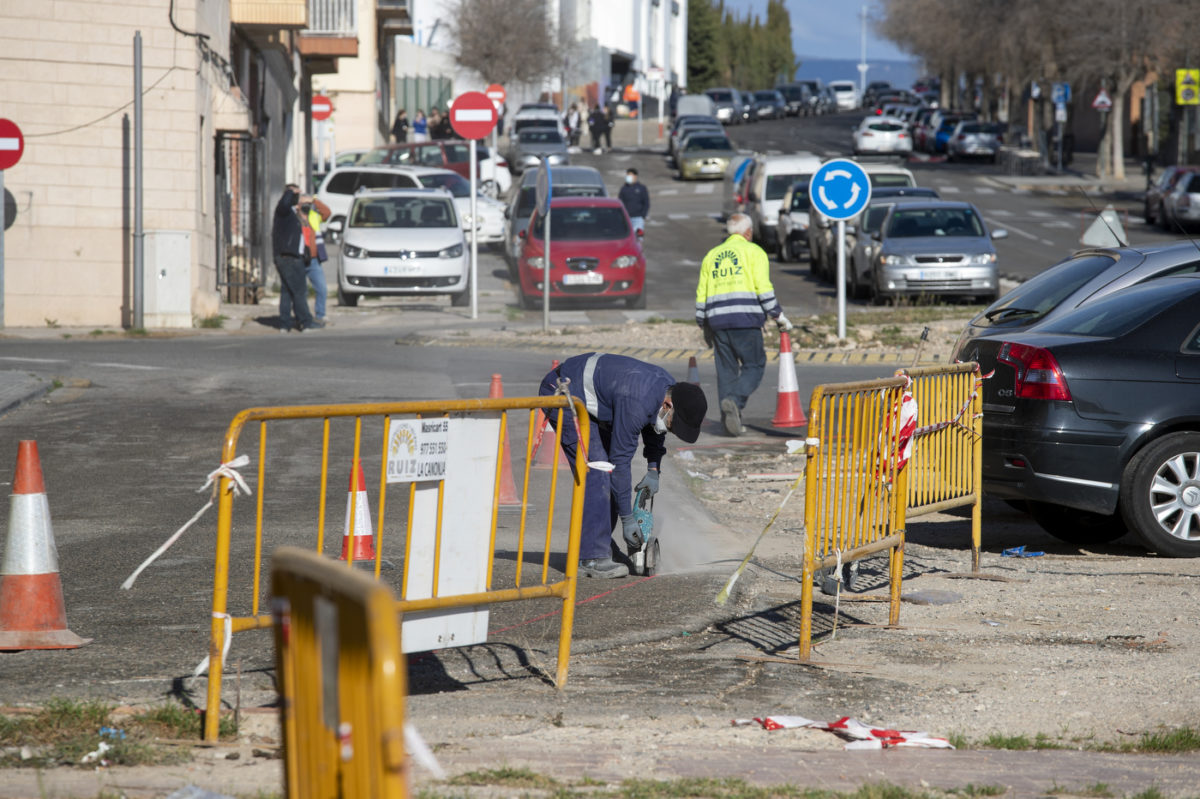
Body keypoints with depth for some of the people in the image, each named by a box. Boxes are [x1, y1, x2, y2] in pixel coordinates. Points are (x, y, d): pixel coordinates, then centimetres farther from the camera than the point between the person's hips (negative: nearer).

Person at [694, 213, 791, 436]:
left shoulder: (712, 255, 19)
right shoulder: (754, 252, 4)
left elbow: (701, 294, 17)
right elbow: (763, 288, -7)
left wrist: (704, 326, 25)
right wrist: (778, 315, -1)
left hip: (717, 319, 5)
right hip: (745, 318, -5)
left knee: (726, 369, 9)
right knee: (754, 366, 2)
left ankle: (730, 420, 4)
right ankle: (735, 401, -23)